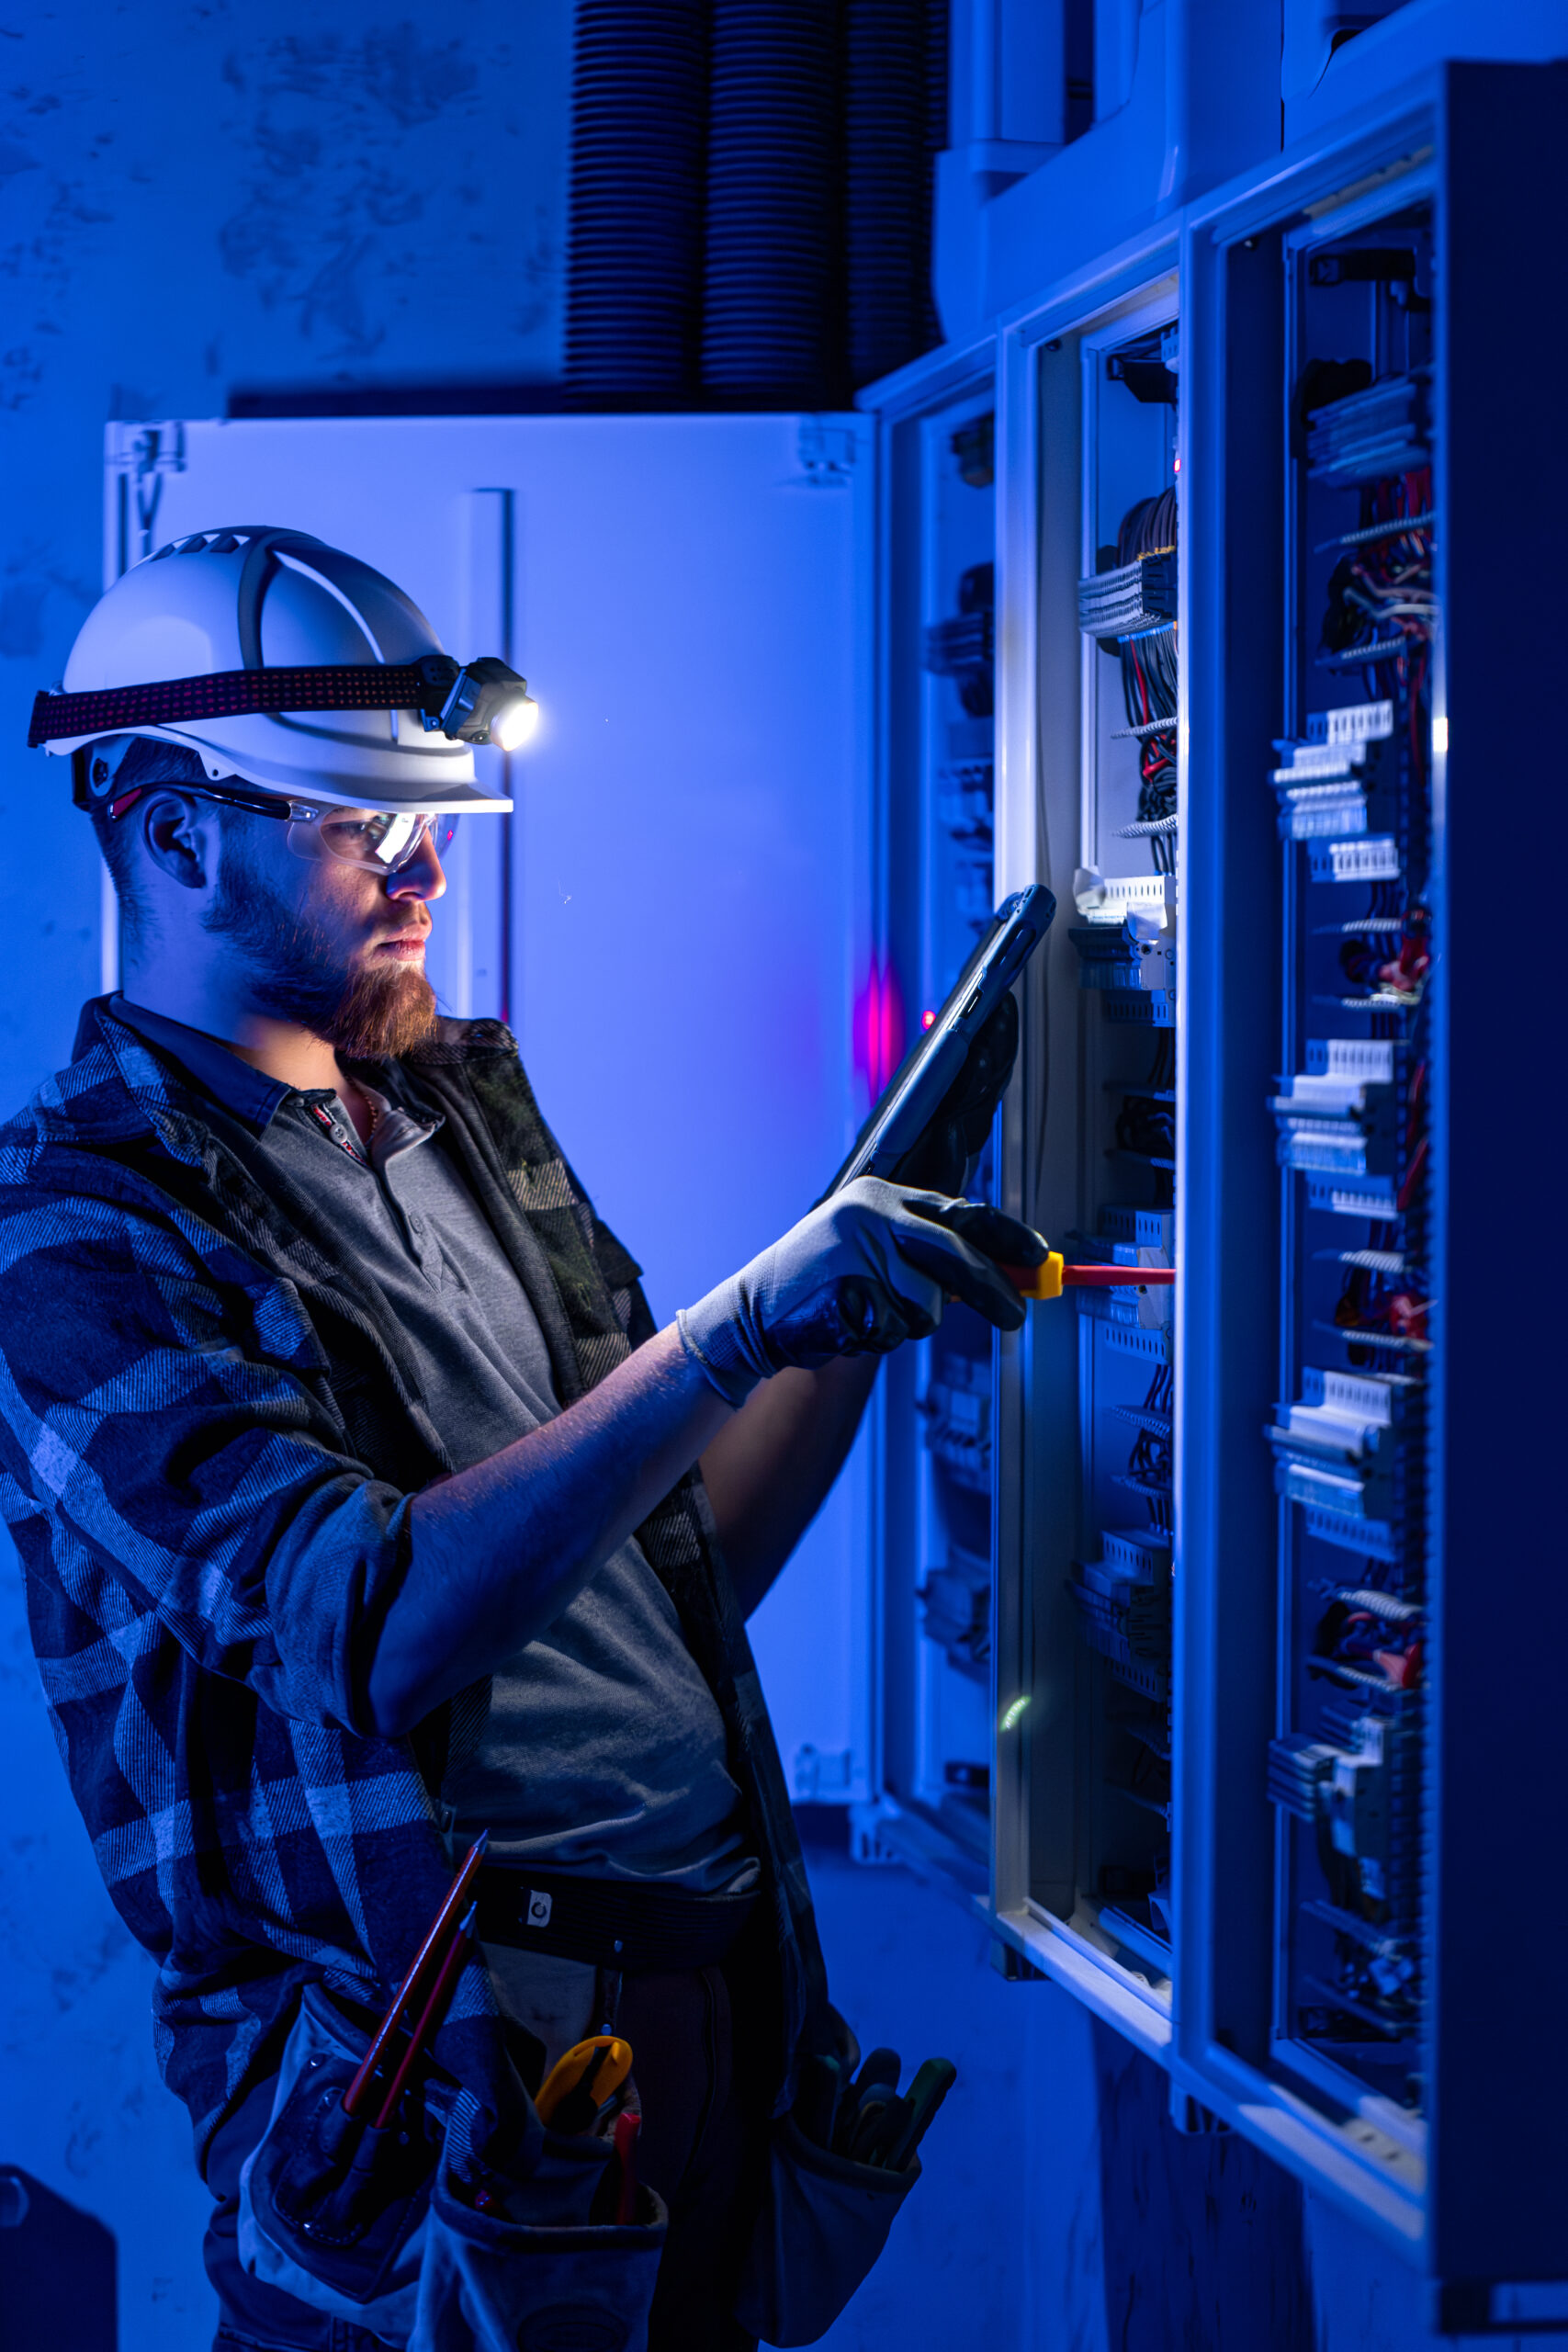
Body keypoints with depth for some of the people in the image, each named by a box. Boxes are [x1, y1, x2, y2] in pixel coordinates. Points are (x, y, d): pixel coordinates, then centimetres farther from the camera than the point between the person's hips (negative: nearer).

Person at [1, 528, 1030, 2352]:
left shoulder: (457, 1119, 15)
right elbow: (370, 1634, -26)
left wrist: (888, 1216, 7)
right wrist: (736, 1335, -31)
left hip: (713, 1987, 8)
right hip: (454, 2075, -7)